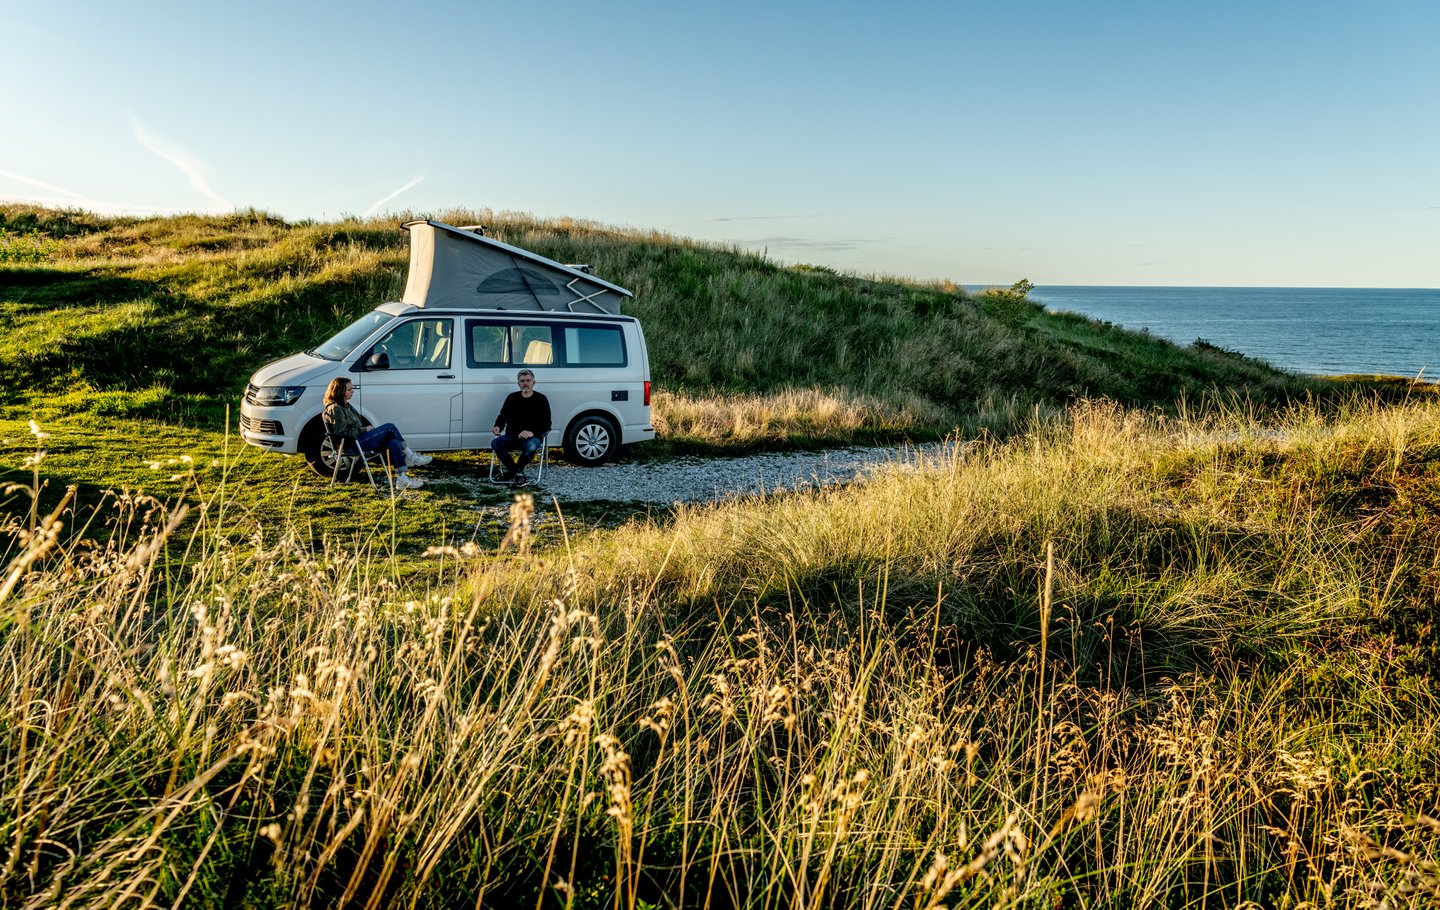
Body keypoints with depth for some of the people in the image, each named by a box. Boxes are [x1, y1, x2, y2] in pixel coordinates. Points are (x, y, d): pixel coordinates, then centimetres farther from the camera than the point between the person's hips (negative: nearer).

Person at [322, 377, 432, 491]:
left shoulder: (346, 406, 22)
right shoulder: (335, 409, -9)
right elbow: (342, 433, -17)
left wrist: (368, 429, 8)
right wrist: (364, 429, -12)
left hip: (360, 440, 10)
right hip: (353, 444, -10)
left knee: (393, 442, -15)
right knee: (389, 427, -17)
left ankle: (402, 478, -22)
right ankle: (410, 455, -6)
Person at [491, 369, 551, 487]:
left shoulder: (541, 399, 2)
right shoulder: (512, 398, 13)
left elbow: (546, 424, -4)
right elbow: (503, 416, 12)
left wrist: (532, 433, -22)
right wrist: (498, 426, -12)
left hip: (533, 437, -3)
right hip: (512, 436, 3)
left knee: (531, 447, -39)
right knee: (496, 443, -26)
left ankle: (512, 472, -13)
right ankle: (518, 474, -23)